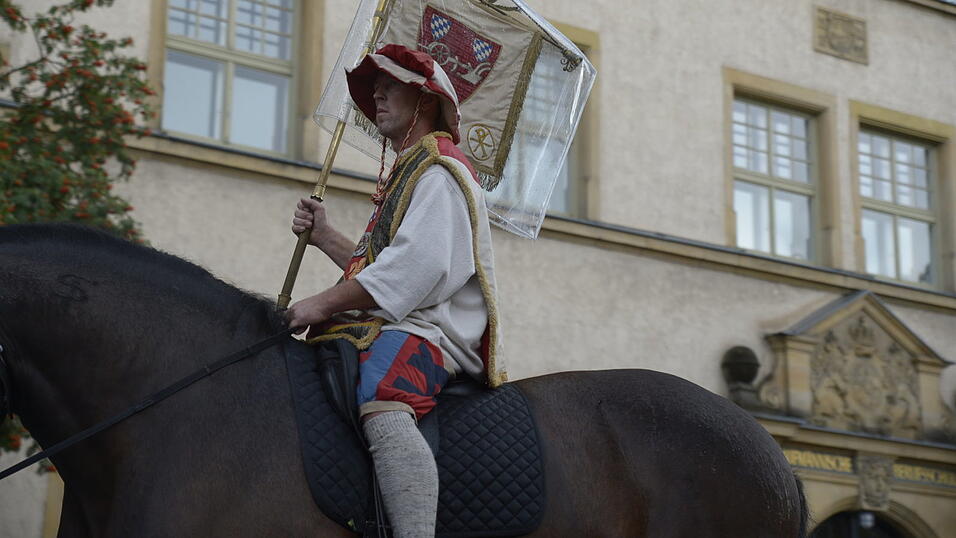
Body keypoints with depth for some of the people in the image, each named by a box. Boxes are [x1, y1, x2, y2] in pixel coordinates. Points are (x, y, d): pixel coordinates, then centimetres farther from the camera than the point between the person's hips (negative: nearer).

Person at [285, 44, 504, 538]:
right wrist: (324, 237, 17)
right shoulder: (405, 175, 28)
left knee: (380, 403, -38)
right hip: (391, 324, 11)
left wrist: (326, 303, -18)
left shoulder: (439, 170, -4)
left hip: (430, 331, -11)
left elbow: (417, 265, -19)